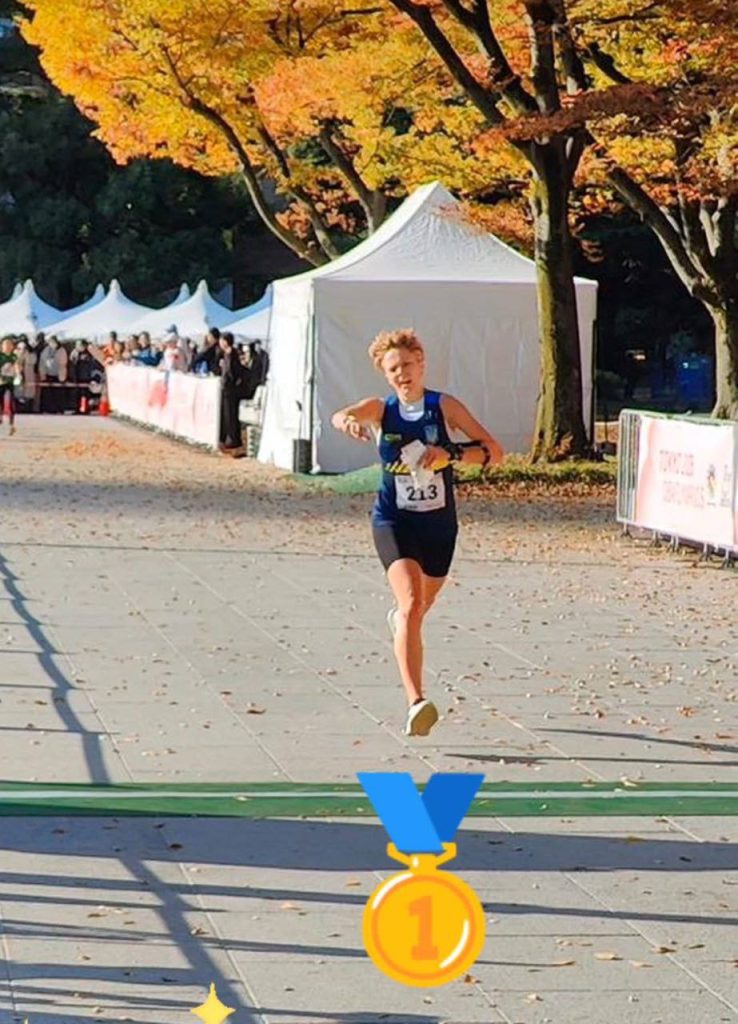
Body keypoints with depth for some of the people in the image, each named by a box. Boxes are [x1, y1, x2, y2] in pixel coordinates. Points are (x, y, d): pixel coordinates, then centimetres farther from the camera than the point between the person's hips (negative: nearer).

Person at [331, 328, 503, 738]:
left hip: (438, 524, 2)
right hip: (394, 522, -2)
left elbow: (493, 450, -7)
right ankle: (416, 702, -30)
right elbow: (340, 415, -23)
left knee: (421, 606, 21)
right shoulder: (381, 409, -2)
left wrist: (451, 454, -24)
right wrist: (348, 421, -48)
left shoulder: (444, 407, -4)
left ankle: (399, 617, 61)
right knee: (411, 602, -23)